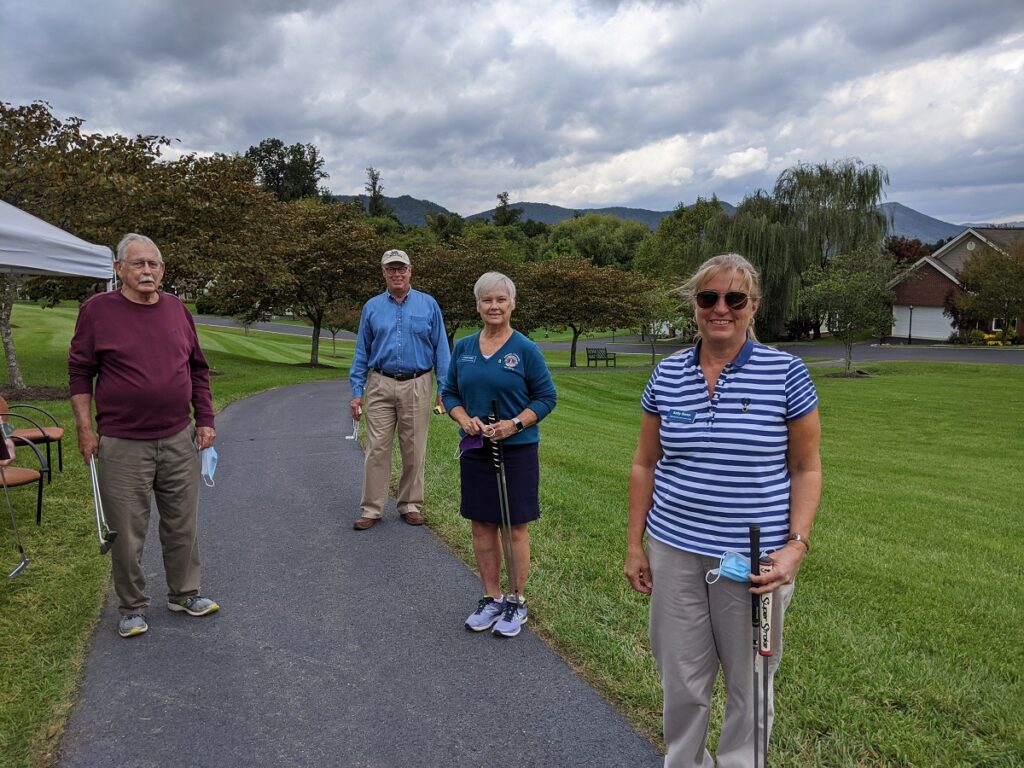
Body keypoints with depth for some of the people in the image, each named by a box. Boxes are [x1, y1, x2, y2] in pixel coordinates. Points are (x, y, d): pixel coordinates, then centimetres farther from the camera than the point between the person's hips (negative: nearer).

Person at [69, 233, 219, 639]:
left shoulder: (177, 309, 7)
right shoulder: (98, 309, -4)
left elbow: (198, 369, 13)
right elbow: (80, 373, 0)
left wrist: (205, 420, 9)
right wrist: (85, 428, -5)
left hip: (179, 441, 4)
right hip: (122, 446, -3)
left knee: (183, 525, 13)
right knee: (127, 532, 7)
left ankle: (184, 594, 30)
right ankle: (132, 607, 24)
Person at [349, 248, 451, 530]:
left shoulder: (428, 305, 4)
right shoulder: (372, 307, 8)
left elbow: (441, 348, 3)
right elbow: (361, 353, 9)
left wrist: (443, 388, -3)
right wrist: (356, 392, 3)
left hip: (417, 386, -1)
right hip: (380, 386, 1)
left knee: (414, 450, 6)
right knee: (377, 449, 0)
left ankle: (411, 505, 19)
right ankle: (372, 509, 8)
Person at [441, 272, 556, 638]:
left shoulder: (526, 350, -6)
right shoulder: (463, 348, 5)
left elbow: (546, 397, -4)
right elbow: (449, 392, 11)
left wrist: (515, 423, -18)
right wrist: (464, 419, -9)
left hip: (517, 450, -4)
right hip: (475, 450, 4)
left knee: (514, 527, 4)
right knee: (482, 526, 10)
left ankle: (516, 601, 20)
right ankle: (492, 598, 26)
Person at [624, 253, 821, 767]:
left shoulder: (786, 373, -6)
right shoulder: (667, 375, 1)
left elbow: (806, 468, -1)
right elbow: (645, 465, 7)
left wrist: (797, 545, -12)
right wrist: (634, 544, 7)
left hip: (754, 558, -2)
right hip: (674, 551, 2)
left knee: (749, 682, 15)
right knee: (682, 680, 15)